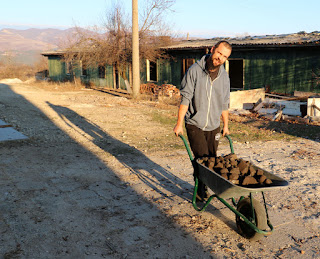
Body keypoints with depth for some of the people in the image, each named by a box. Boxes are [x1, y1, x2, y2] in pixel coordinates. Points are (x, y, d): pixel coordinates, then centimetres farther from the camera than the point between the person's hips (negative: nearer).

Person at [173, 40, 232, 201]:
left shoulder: (224, 76, 4)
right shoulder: (194, 70, -11)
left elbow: (224, 104, 13)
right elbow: (185, 98, -11)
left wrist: (226, 126, 17)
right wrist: (179, 123, -13)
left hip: (213, 126, 5)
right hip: (194, 124, -4)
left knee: (211, 159, 8)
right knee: (202, 158, -10)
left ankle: (202, 188, 27)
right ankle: (200, 189, 11)